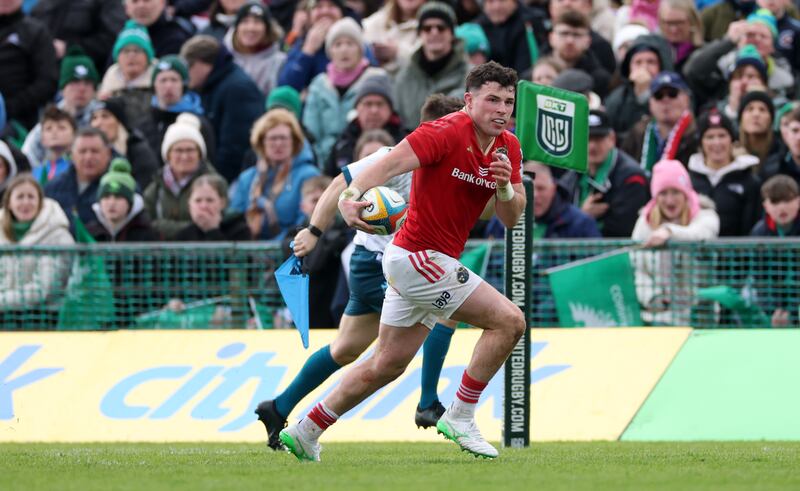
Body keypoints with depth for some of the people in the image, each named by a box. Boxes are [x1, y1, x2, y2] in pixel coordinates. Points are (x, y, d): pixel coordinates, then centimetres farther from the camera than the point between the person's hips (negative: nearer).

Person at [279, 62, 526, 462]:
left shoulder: (508, 148, 6)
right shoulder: (446, 133, -18)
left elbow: (511, 219, 6)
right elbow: (389, 164, -30)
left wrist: (505, 186, -16)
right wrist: (350, 196, -49)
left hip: (434, 263, 9)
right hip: (418, 258, -9)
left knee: (387, 365, 16)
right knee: (509, 320, -14)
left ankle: (306, 432, 26)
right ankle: (460, 418, -6)